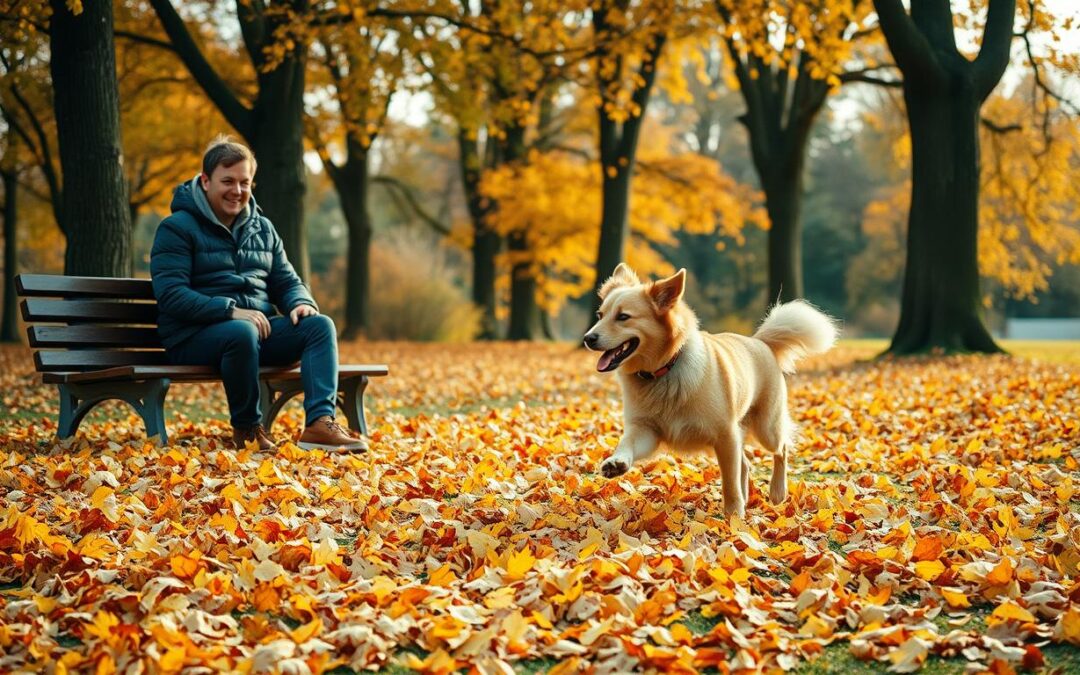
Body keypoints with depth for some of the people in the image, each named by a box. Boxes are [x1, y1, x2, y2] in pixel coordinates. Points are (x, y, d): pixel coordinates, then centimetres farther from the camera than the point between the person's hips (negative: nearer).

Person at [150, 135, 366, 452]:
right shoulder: (177, 228, -3)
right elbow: (170, 295, -14)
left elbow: (287, 282, 21)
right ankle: (246, 428, -19)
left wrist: (300, 304, -6)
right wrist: (232, 311, -25)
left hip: (259, 329, 6)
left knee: (319, 324, -18)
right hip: (194, 339, -6)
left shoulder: (262, 229, 18)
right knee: (242, 332, -39)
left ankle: (319, 422, -33)